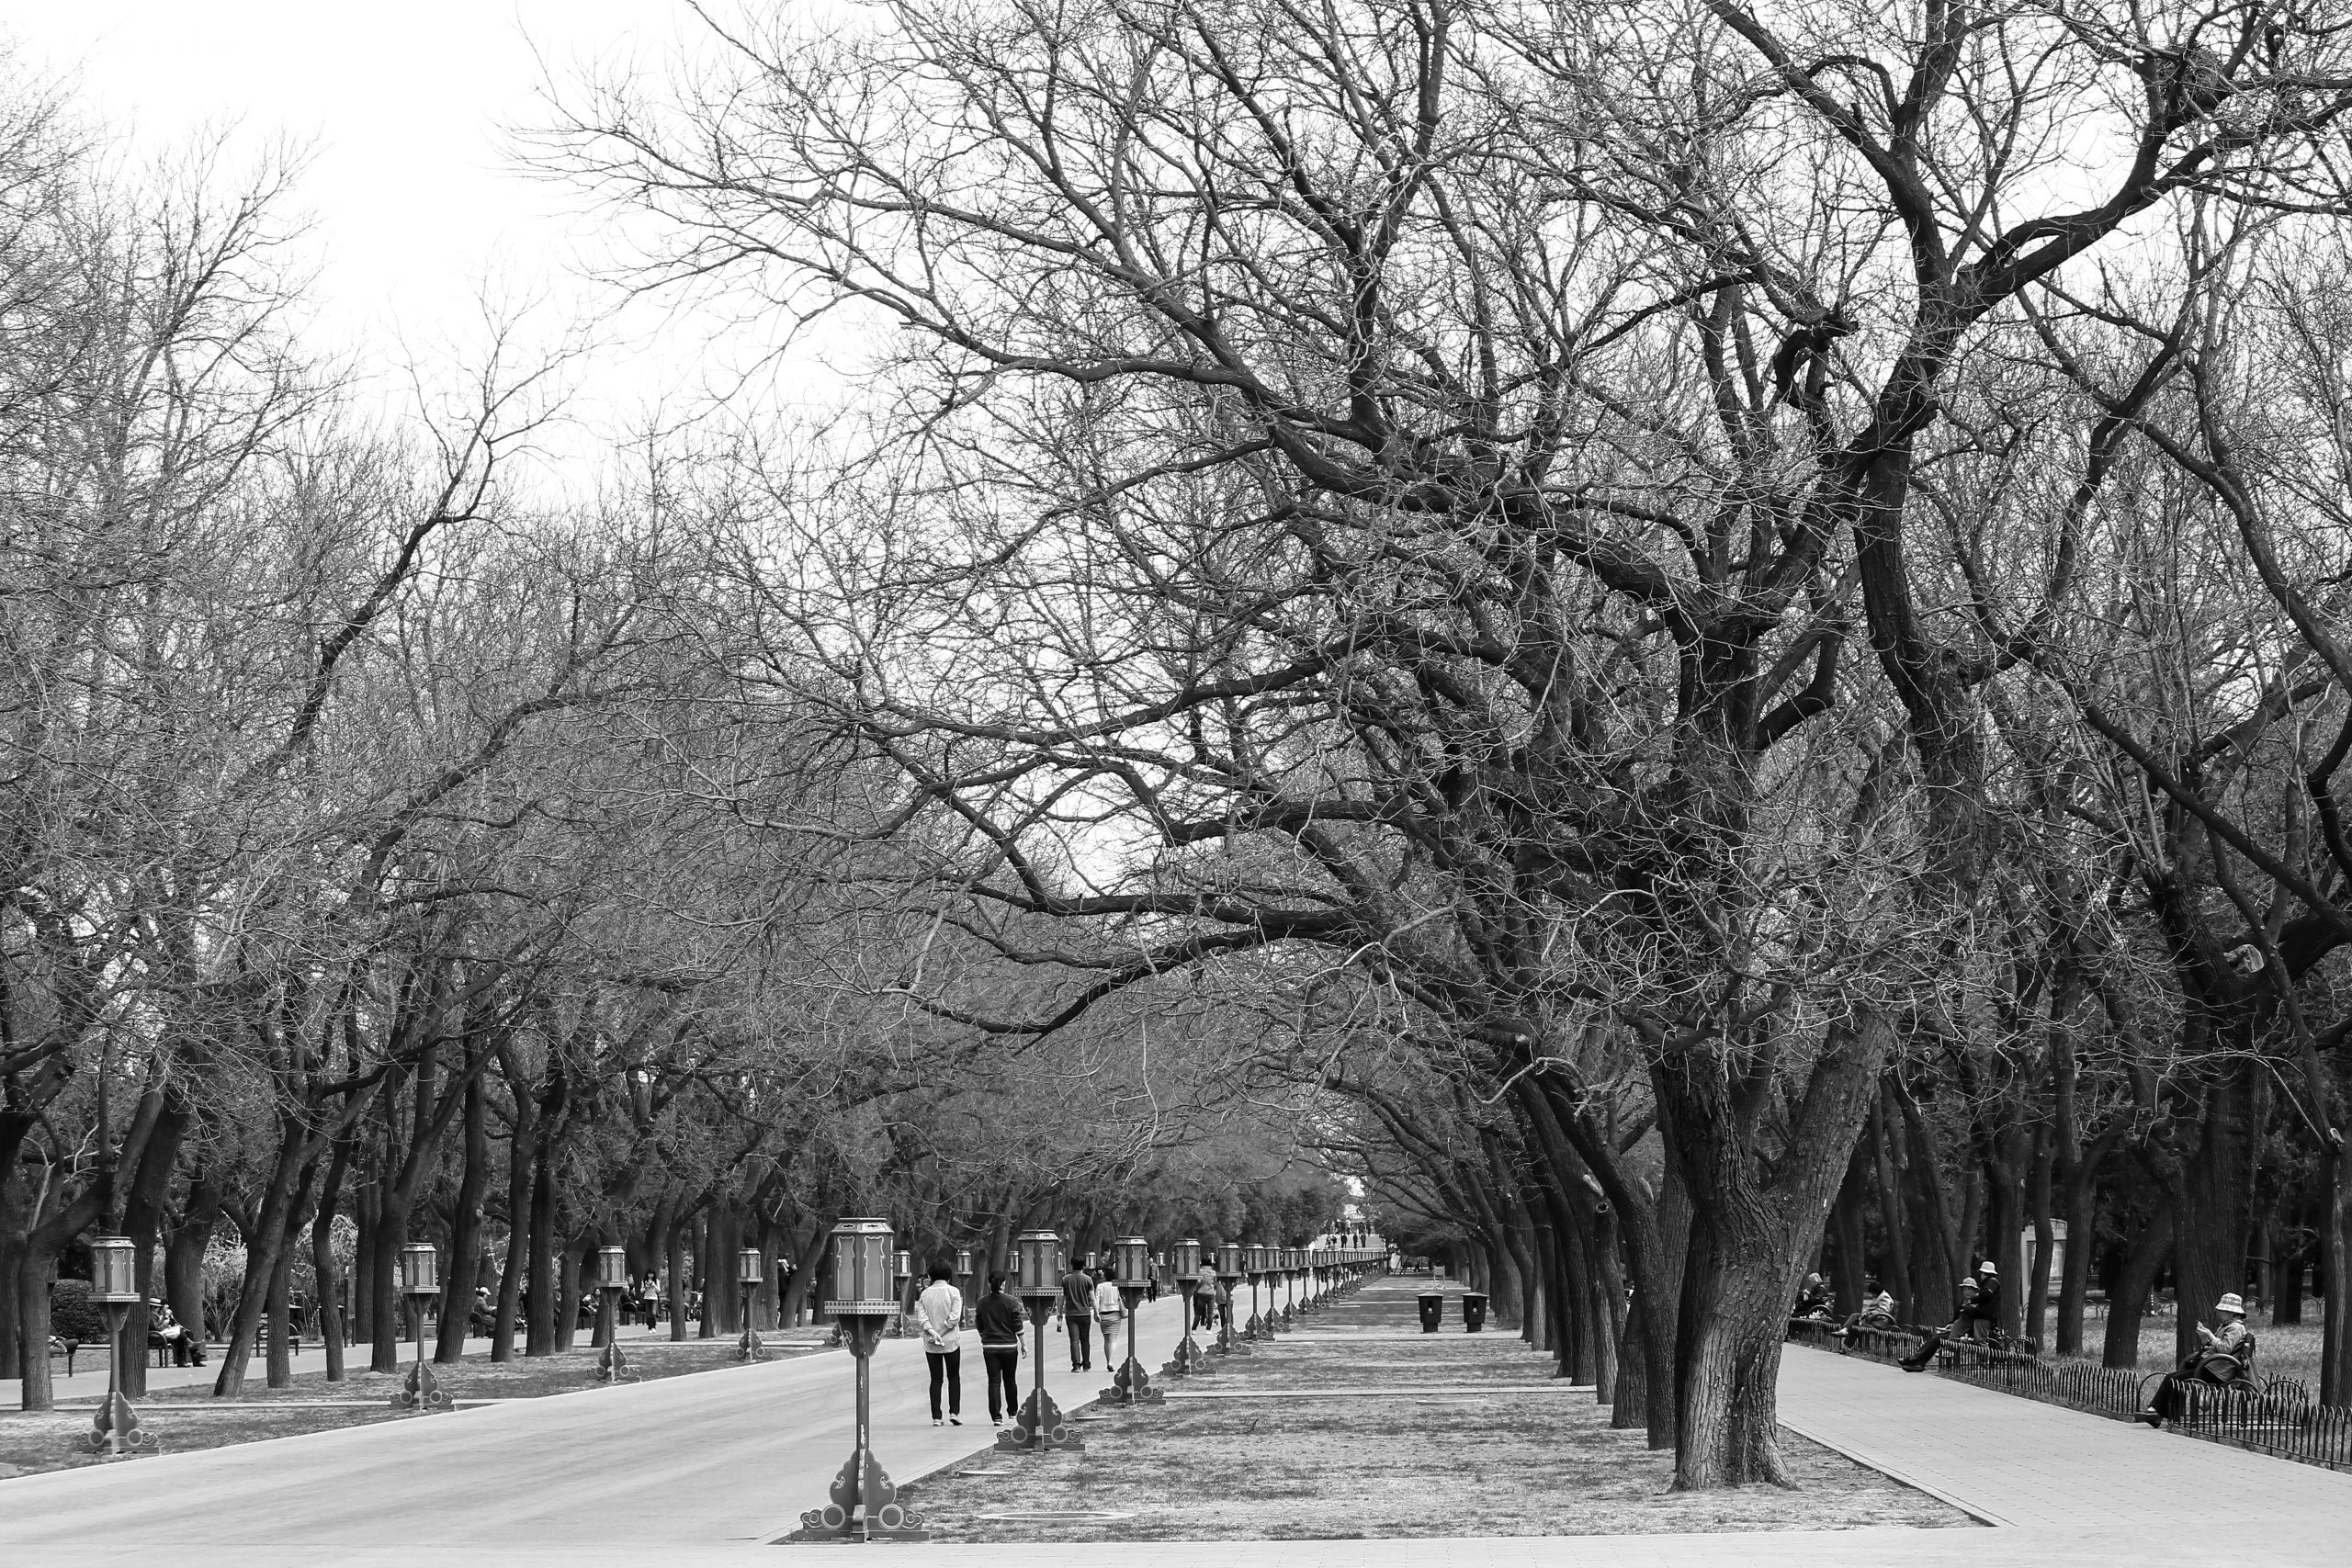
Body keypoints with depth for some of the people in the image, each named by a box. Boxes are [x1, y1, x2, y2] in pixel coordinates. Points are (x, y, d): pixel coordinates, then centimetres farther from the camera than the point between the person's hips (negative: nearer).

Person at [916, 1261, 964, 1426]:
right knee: (954, 1377, 11)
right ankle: (954, 1412, 1)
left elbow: (921, 1314, -7)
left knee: (936, 1379, 7)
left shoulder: (925, 1293, 4)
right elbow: (955, 1317, -12)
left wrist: (931, 1331, -16)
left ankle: (936, 1417, 2)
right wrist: (940, 1334, -9)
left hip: (930, 1344, 2)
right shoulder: (953, 1292, -5)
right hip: (951, 1341, -2)